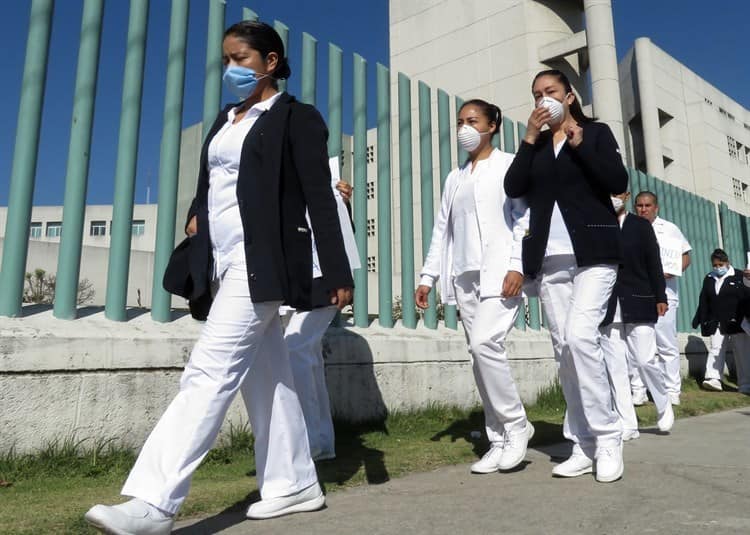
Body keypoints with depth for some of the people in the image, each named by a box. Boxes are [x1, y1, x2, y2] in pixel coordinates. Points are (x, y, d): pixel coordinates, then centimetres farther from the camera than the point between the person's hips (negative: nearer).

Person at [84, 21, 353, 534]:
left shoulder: (297, 117, -2)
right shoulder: (226, 119, 20)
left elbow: (320, 199, -8)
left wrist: (337, 274, -12)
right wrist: (197, 216, 9)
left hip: (262, 262, -8)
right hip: (226, 262, 8)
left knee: (210, 372, -14)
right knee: (268, 376, 9)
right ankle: (295, 484, 19)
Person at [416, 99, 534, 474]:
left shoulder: (510, 165, 7)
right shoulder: (454, 178, 22)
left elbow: (524, 218, -4)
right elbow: (442, 229, 18)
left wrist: (517, 266, -17)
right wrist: (428, 276, 10)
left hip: (500, 271, -6)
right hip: (464, 275, 6)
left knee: (484, 343, -22)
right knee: (480, 352, 2)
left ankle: (516, 423, -1)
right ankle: (499, 442, 10)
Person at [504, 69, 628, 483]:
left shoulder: (597, 132, 10)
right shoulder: (533, 144, 17)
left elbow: (618, 183, -5)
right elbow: (513, 189, 0)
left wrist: (579, 143, -8)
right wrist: (530, 136, -3)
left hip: (592, 253, -3)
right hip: (549, 260, 4)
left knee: (580, 336, -20)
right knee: (564, 349, 2)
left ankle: (607, 437, -4)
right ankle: (583, 445, 10)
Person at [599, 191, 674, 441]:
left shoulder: (641, 225, 8)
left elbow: (654, 262, 6)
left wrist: (660, 297, 0)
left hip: (638, 304, -1)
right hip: (608, 308, 1)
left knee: (646, 360, -3)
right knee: (615, 367, 0)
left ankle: (664, 406, 25)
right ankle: (628, 424, 9)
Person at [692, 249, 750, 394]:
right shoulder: (708, 279, 9)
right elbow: (703, 302, 11)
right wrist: (701, 320, 10)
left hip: (737, 323, -3)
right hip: (717, 323, 3)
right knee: (715, 350, -7)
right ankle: (713, 379, -13)